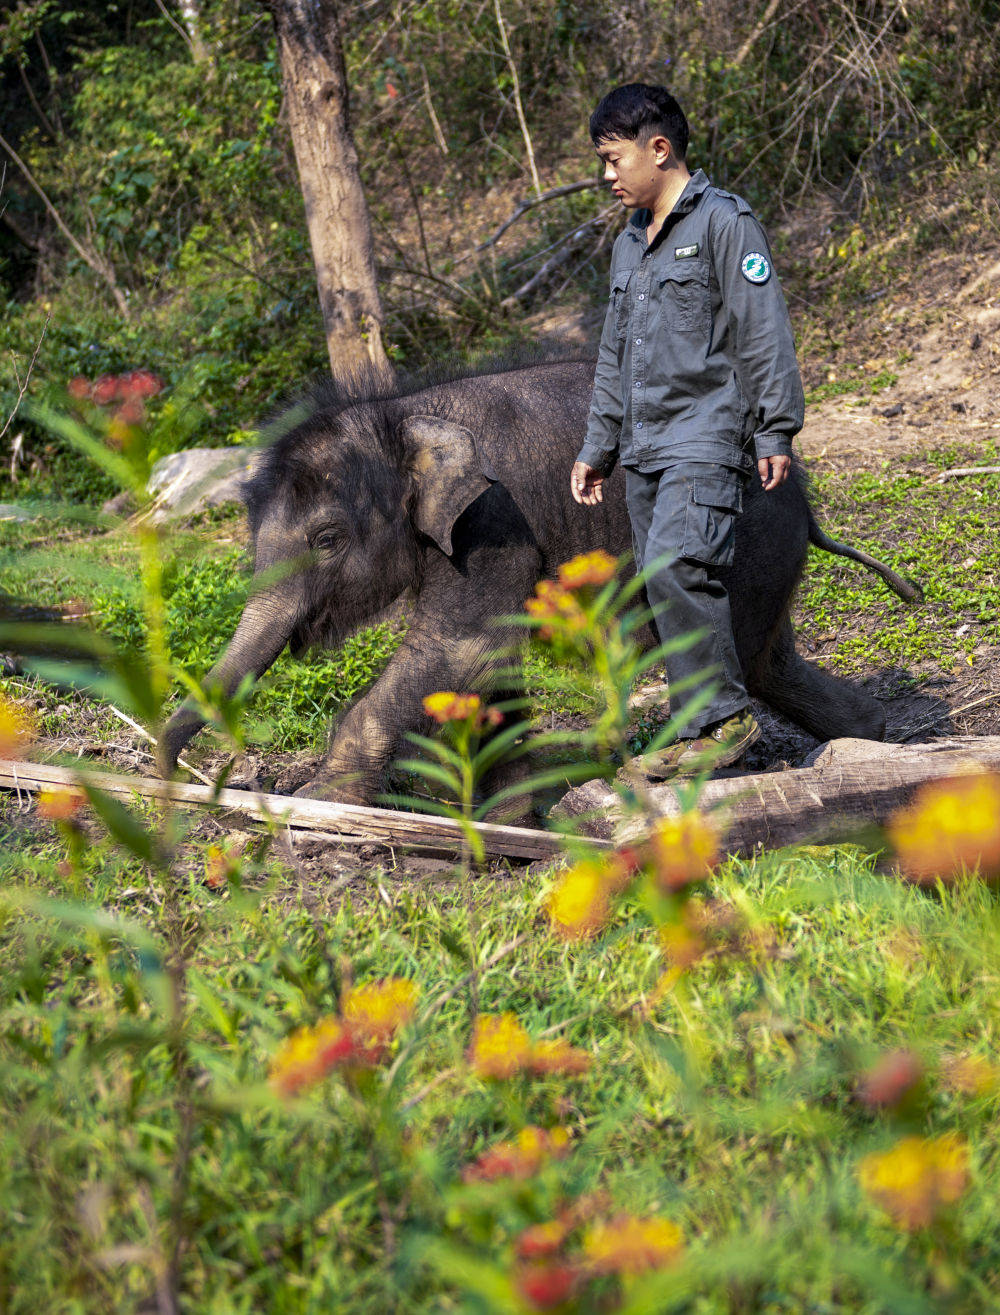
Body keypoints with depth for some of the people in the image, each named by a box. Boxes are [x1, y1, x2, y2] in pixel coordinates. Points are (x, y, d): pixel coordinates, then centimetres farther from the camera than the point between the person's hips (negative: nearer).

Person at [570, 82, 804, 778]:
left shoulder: (723, 223, -5)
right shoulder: (630, 243, 20)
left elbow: (764, 334, -9)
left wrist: (776, 433, -13)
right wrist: (598, 447, 24)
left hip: (706, 436, -8)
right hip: (645, 446, 8)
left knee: (675, 565, -23)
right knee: (667, 587, 5)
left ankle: (725, 716, -15)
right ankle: (697, 733, 10)